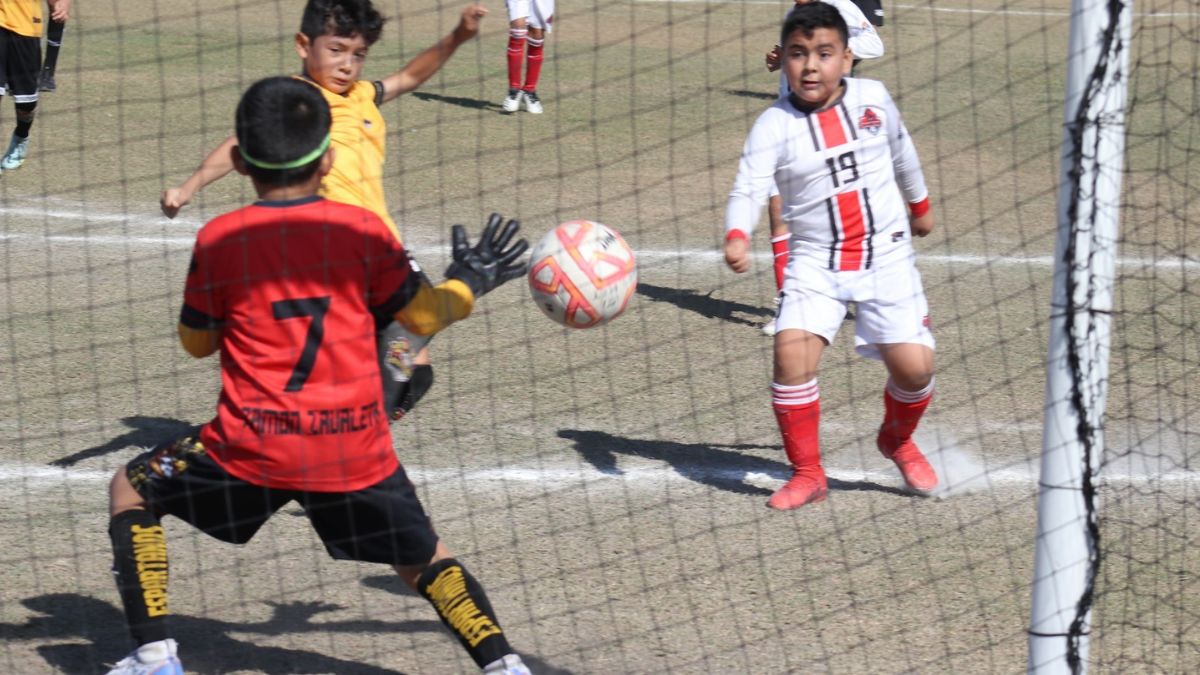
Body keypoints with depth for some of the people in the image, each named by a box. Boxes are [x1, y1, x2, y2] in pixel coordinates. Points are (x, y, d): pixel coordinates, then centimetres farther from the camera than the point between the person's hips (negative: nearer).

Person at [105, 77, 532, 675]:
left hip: (253, 447, -1)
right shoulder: (361, 229, -2)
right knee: (422, 560, 20)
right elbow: (423, 315, 8)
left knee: (130, 491, 20)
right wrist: (470, 282, 27)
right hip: (356, 449, 2)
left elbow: (196, 343, 9)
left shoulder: (218, 241, -3)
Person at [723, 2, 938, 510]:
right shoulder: (775, 125, -10)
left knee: (914, 366, -7)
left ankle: (897, 440, 28)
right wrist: (737, 237, -41)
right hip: (815, 260, -1)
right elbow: (748, 188, -21)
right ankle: (807, 474, -2)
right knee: (792, 351, -21)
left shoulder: (873, 98, 0)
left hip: (886, 255, 1)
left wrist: (920, 207, 34)